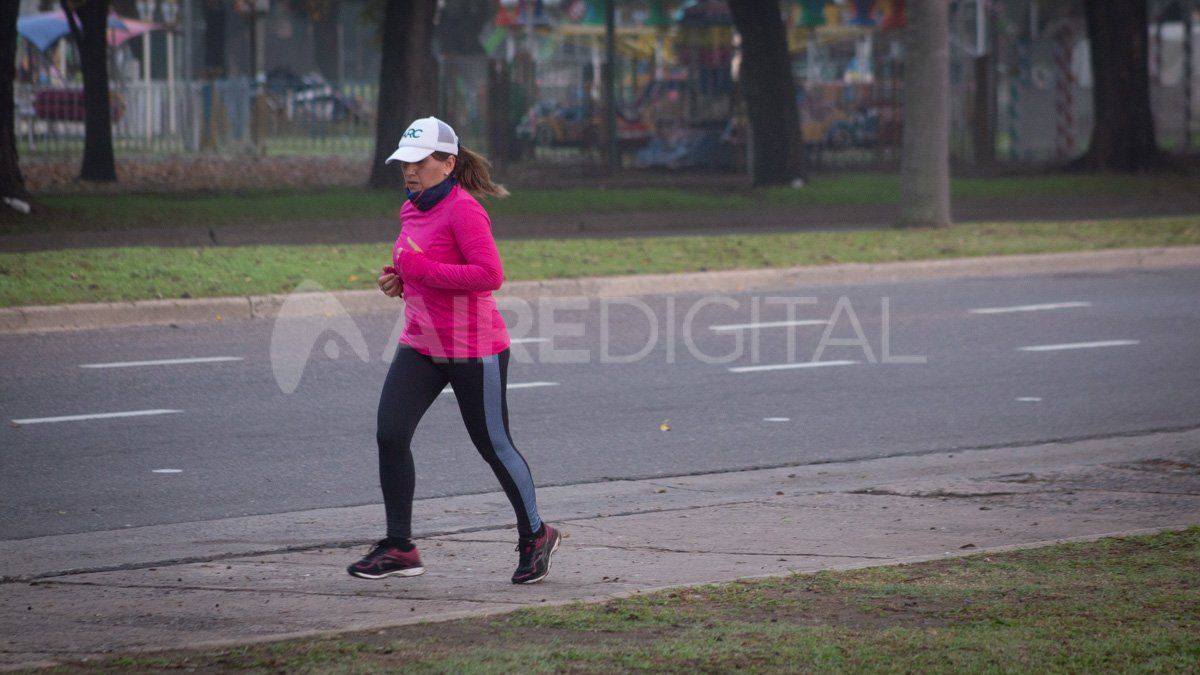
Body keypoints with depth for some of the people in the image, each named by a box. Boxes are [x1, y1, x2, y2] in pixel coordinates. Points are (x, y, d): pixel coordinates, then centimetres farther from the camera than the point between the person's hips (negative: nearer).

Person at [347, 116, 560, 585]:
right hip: (421, 345, 8)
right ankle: (399, 548, 0)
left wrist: (424, 270, -24)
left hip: (473, 349, -8)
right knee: (390, 435, -6)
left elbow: (490, 274, -24)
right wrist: (399, 280, 6)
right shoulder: (411, 211, 11)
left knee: (493, 445, 4)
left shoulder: (463, 210, -16)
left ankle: (535, 535, 24)